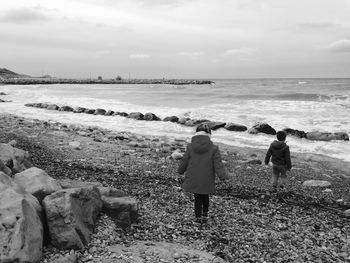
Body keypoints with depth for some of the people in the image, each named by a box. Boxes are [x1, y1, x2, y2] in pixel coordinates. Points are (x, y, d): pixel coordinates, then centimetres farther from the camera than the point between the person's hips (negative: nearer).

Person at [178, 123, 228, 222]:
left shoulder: (190, 147, -7)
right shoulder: (213, 148, -10)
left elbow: (184, 162, 2)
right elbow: (218, 165, -13)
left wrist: (180, 171, 19)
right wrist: (223, 176, -8)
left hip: (193, 180, 0)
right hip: (206, 181, 0)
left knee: (197, 198, 14)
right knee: (205, 196, 22)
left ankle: (198, 217, 18)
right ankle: (205, 214, 30)